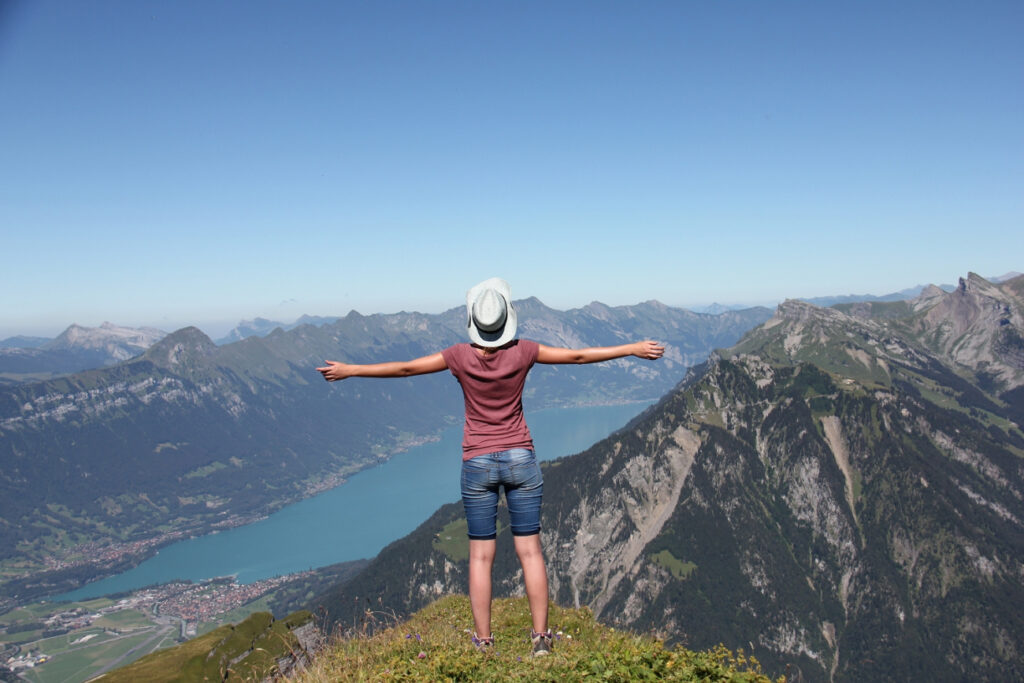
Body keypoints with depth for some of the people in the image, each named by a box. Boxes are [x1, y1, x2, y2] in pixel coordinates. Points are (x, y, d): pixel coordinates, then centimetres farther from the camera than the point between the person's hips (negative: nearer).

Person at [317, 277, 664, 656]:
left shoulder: (461, 356, -11)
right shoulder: (522, 352, -10)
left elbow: (404, 368, -5)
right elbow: (577, 355, -4)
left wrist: (349, 370, 7)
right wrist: (632, 349, 7)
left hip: (477, 464, 0)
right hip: (521, 460, 0)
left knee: (481, 555, 8)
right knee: (530, 550, 7)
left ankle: (483, 642, 13)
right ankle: (541, 637, 11)